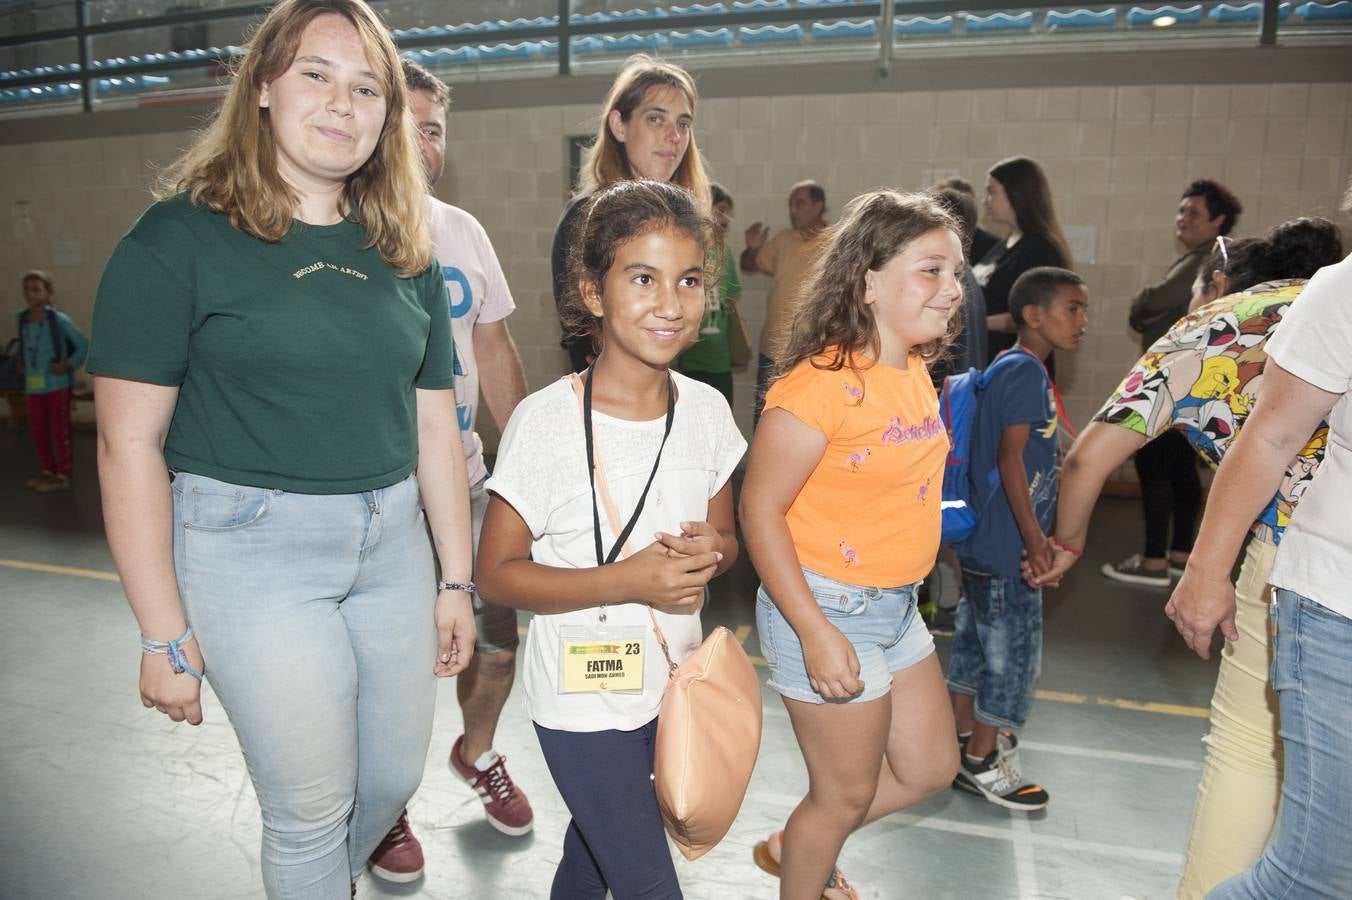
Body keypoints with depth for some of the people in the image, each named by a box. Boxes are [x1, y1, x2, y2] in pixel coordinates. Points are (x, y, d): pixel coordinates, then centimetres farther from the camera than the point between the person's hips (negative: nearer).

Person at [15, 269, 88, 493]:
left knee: (60, 430, 2)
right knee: (37, 430, 13)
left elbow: (84, 346, -7)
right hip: (32, 385, 6)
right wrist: (21, 363, 7)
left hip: (57, 385, -6)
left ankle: (63, 475, 10)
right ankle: (49, 470, 28)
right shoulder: (20, 319, 5)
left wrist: (69, 365, -16)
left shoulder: (58, 319, -10)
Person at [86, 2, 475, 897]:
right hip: (252, 548, -5)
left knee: (395, 777, 18)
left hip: (392, 542, 6)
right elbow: (130, 444, -10)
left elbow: (434, 425, 8)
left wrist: (456, 581, 9)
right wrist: (165, 634, -11)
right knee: (312, 806, 5)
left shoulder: (405, 253, 7)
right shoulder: (179, 237, -8)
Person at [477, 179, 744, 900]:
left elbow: (725, 534, 8)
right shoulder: (547, 420, -20)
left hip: (674, 682, 5)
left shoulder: (706, 409, -5)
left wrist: (710, 551, -16)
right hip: (582, 697, -5)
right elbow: (496, 573, -15)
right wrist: (626, 580, -26)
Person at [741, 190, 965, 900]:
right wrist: (816, 633, -24)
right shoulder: (821, 383, -23)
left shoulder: (916, 372, 4)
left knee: (929, 767, 22)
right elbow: (759, 509, -22)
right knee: (847, 794, 10)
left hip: (896, 607, 9)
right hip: (827, 607, -9)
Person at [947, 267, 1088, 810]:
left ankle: (962, 738, 33)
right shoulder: (1025, 371, -16)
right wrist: (1034, 537, -20)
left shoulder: (1008, 368, 14)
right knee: (1014, 648, 2)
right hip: (1004, 543, -10)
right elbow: (1010, 459, -22)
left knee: (977, 638, 18)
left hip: (984, 540, 10)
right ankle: (983, 763, 15)